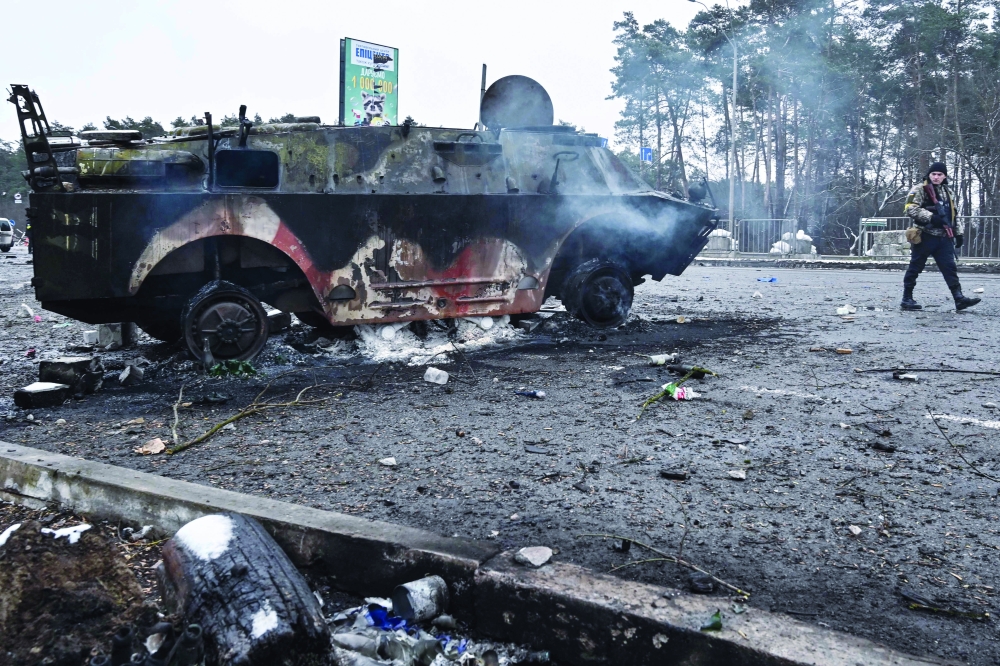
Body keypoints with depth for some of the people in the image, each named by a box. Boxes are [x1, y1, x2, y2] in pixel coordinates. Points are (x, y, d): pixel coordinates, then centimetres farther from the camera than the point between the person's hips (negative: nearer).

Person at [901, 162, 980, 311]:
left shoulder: (947, 193, 20)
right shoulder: (919, 190, -3)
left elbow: (954, 215, 25)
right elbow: (910, 209, -16)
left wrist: (959, 232, 16)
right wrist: (931, 217, -25)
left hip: (944, 238, 6)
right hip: (925, 237, -6)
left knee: (950, 267, -1)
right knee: (915, 268, 1)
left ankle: (959, 298, -6)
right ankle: (907, 299, 7)